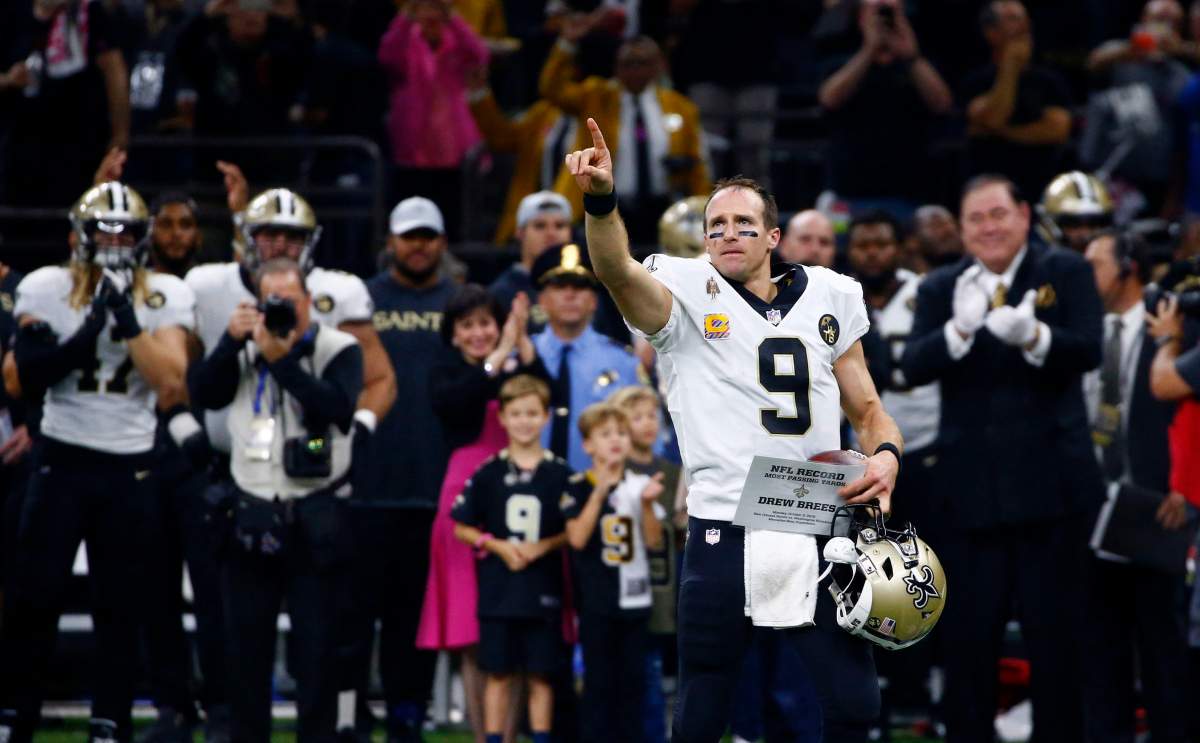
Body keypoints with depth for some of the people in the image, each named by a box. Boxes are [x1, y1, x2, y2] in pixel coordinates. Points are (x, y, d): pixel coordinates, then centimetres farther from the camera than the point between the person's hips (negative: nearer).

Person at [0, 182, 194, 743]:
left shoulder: (164, 297, 2)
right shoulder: (46, 290, -1)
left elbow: (170, 377, -11)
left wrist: (127, 319, -19)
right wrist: (91, 330, -17)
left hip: (130, 465, 1)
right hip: (62, 459, -1)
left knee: (121, 606, 4)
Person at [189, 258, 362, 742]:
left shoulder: (338, 349, -4)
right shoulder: (245, 347, 10)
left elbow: (338, 407, -20)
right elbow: (204, 394, 0)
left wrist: (282, 360, -22)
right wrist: (232, 342, -12)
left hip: (314, 517, -4)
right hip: (251, 515, 4)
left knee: (316, 646, -1)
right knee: (246, 643, 8)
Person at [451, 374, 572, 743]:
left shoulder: (559, 474, 1)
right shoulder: (489, 473, 2)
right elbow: (462, 528, 5)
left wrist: (544, 546, -13)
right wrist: (498, 545, -9)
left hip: (544, 589, 0)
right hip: (497, 588, 0)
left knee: (541, 674, 4)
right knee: (498, 673, 4)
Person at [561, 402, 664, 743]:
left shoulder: (640, 485, 6)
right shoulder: (579, 488, -3)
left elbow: (654, 541, 4)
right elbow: (577, 537, -15)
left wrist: (647, 504, -13)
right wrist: (600, 492, -21)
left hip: (634, 597, 4)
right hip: (597, 600, -4)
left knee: (633, 678, 7)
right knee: (598, 680, 0)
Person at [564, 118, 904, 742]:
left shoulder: (826, 299, 12)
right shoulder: (688, 297, 1)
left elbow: (867, 410, 18)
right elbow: (616, 270, -20)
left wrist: (884, 456, -5)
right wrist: (601, 199, -40)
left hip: (815, 534, 3)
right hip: (723, 535, -3)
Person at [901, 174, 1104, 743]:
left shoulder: (1065, 272, 2)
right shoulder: (939, 289, 6)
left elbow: (1087, 351, -11)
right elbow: (913, 368, -7)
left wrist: (1033, 336, -31)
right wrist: (960, 329, -27)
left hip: (1048, 482, -2)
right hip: (972, 489, 2)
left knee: (1053, 630, 3)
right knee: (968, 637, 4)